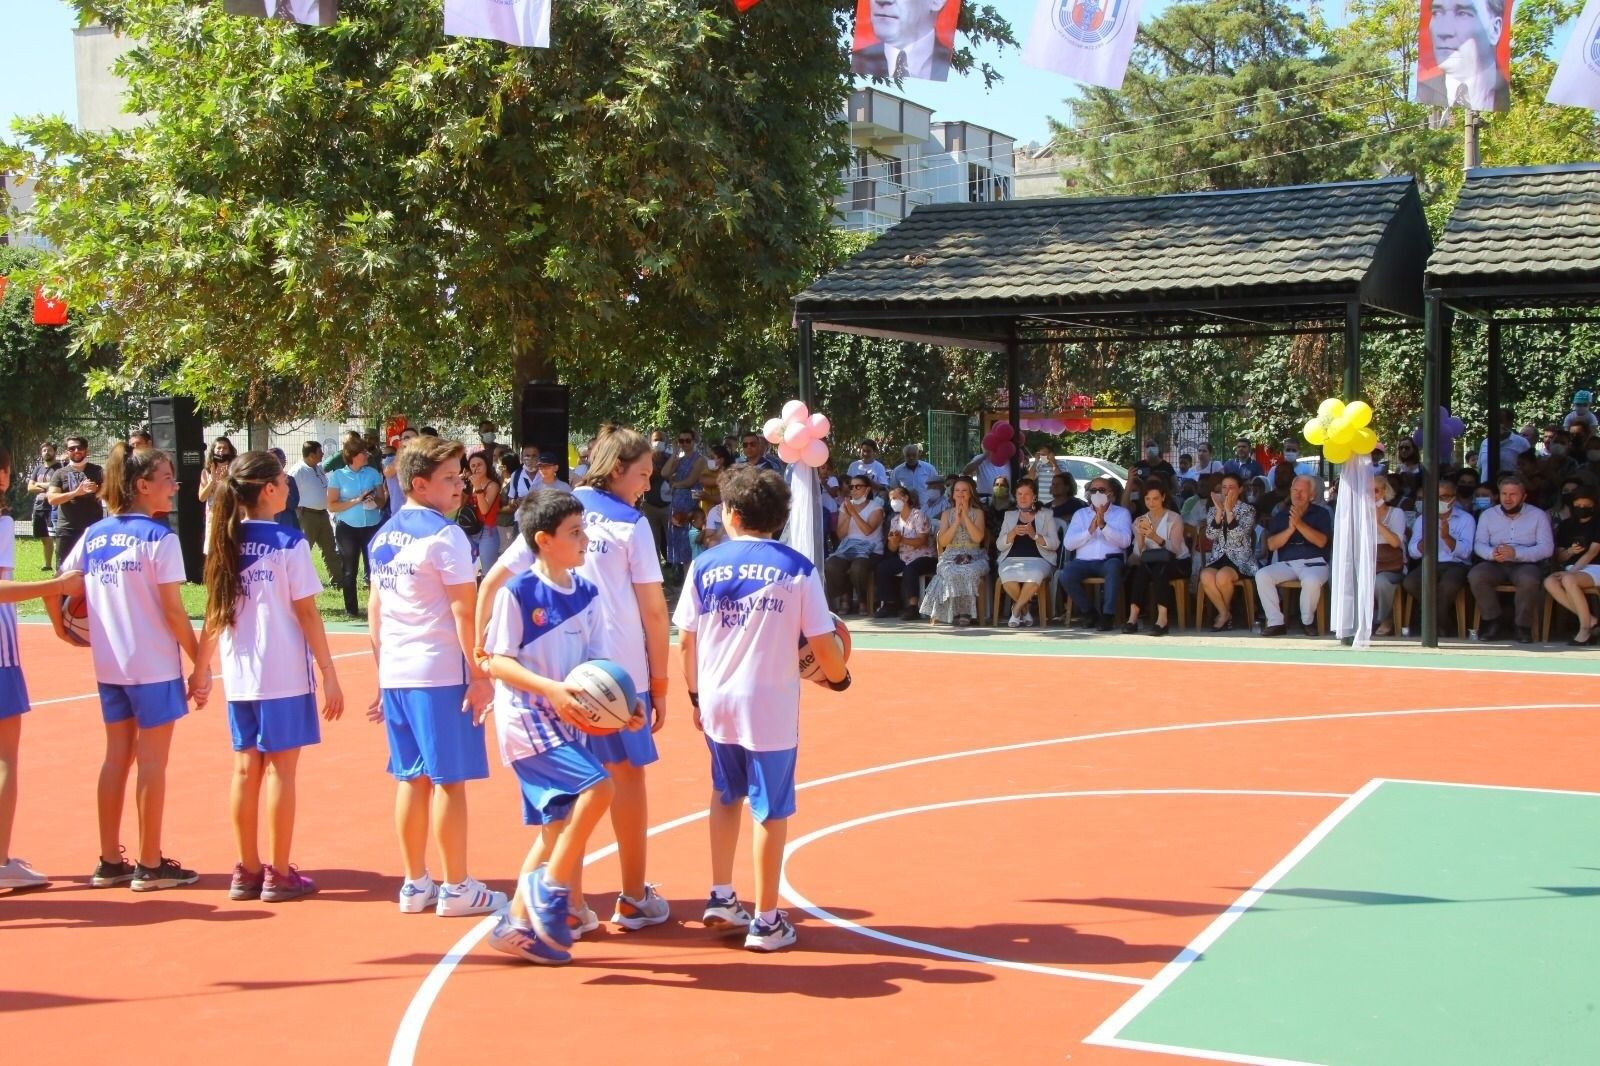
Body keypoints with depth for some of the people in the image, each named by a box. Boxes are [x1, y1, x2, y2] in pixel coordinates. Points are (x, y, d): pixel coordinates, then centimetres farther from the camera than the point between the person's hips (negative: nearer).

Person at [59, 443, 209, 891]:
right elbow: (173, 610, -15)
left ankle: (109, 862, 20)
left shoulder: (93, 536, 5)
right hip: (155, 666, -6)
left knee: (116, 757, 14)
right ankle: (150, 865, 10)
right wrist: (200, 660, -8)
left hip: (109, 666, 6)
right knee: (152, 761, 3)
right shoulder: (159, 538, -13)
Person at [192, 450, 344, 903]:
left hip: (238, 675, 5)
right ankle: (278, 875, 7)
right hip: (285, 675, -5)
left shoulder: (225, 543, 5)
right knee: (281, 768, 1)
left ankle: (247, 870, 18)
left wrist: (201, 668, 18)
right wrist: (329, 674, -7)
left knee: (246, 768, 11)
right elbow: (306, 613, -11)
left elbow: (215, 613, 8)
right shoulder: (289, 543, -10)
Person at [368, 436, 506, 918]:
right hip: (442, 674, -7)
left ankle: (415, 885, 20)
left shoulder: (382, 538, 11)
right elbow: (465, 613, -15)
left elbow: (375, 610, 15)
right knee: (450, 780, 1)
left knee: (412, 779, 13)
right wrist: (481, 676, -12)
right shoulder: (444, 535, -12)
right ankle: (456, 889, 8)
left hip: (394, 674, 8)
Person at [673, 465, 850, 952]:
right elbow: (822, 644, -8)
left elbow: (685, 641, 2)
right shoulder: (797, 569, -7)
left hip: (717, 704, 3)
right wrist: (838, 677, 13)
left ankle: (721, 897, 27)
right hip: (771, 708, -3)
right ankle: (765, 920, 13)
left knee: (726, 794, 24)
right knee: (771, 811, 7)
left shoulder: (705, 565, -1)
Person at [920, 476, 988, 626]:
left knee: (970, 572, -37)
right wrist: (956, 521, -7)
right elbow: (942, 542, 1)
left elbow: (978, 538, -8)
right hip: (950, 557, 1)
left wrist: (965, 516, -9)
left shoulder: (977, 512, 10)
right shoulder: (947, 514, 13)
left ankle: (965, 612, -26)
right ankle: (960, 612, -25)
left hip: (974, 557, -1)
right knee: (954, 573, -36)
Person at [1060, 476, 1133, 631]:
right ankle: (1089, 612, -7)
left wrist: (1103, 525, -15)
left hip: (1109, 561, -2)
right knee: (1065, 575, -29)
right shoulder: (1080, 514, 18)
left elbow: (1125, 541, -5)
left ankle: (1108, 614, -29)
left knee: (1114, 566, -38)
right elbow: (1068, 543, 5)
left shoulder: (1122, 513, 13)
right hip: (1083, 561, 2)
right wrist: (1090, 530, -8)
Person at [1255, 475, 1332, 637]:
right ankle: (1276, 622, -19)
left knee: (1311, 581, -37)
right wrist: (1290, 529, -10)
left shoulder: (1321, 513, 9)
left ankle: (1308, 622, -10)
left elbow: (1321, 542, -7)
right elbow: (1271, 545, 5)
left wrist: (1300, 524, -16)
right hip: (1286, 564, 3)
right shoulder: (1280, 515, 16)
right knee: (1261, 575, -25)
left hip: (1313, 562, -3)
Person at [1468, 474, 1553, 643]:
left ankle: (1523, 627, -17)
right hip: (1496, 565, 3)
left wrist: (1516, 553, -20)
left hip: (1526, 564, -2)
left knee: (1528, 580, -37)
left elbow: (1547, 548, -5)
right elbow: (1479, 544, 4)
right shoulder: (1488, 515, 15)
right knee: (1475, 575, -29)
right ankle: (1494, 624, -16)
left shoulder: (1538, 515, 7)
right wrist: (1492, 553, -22)